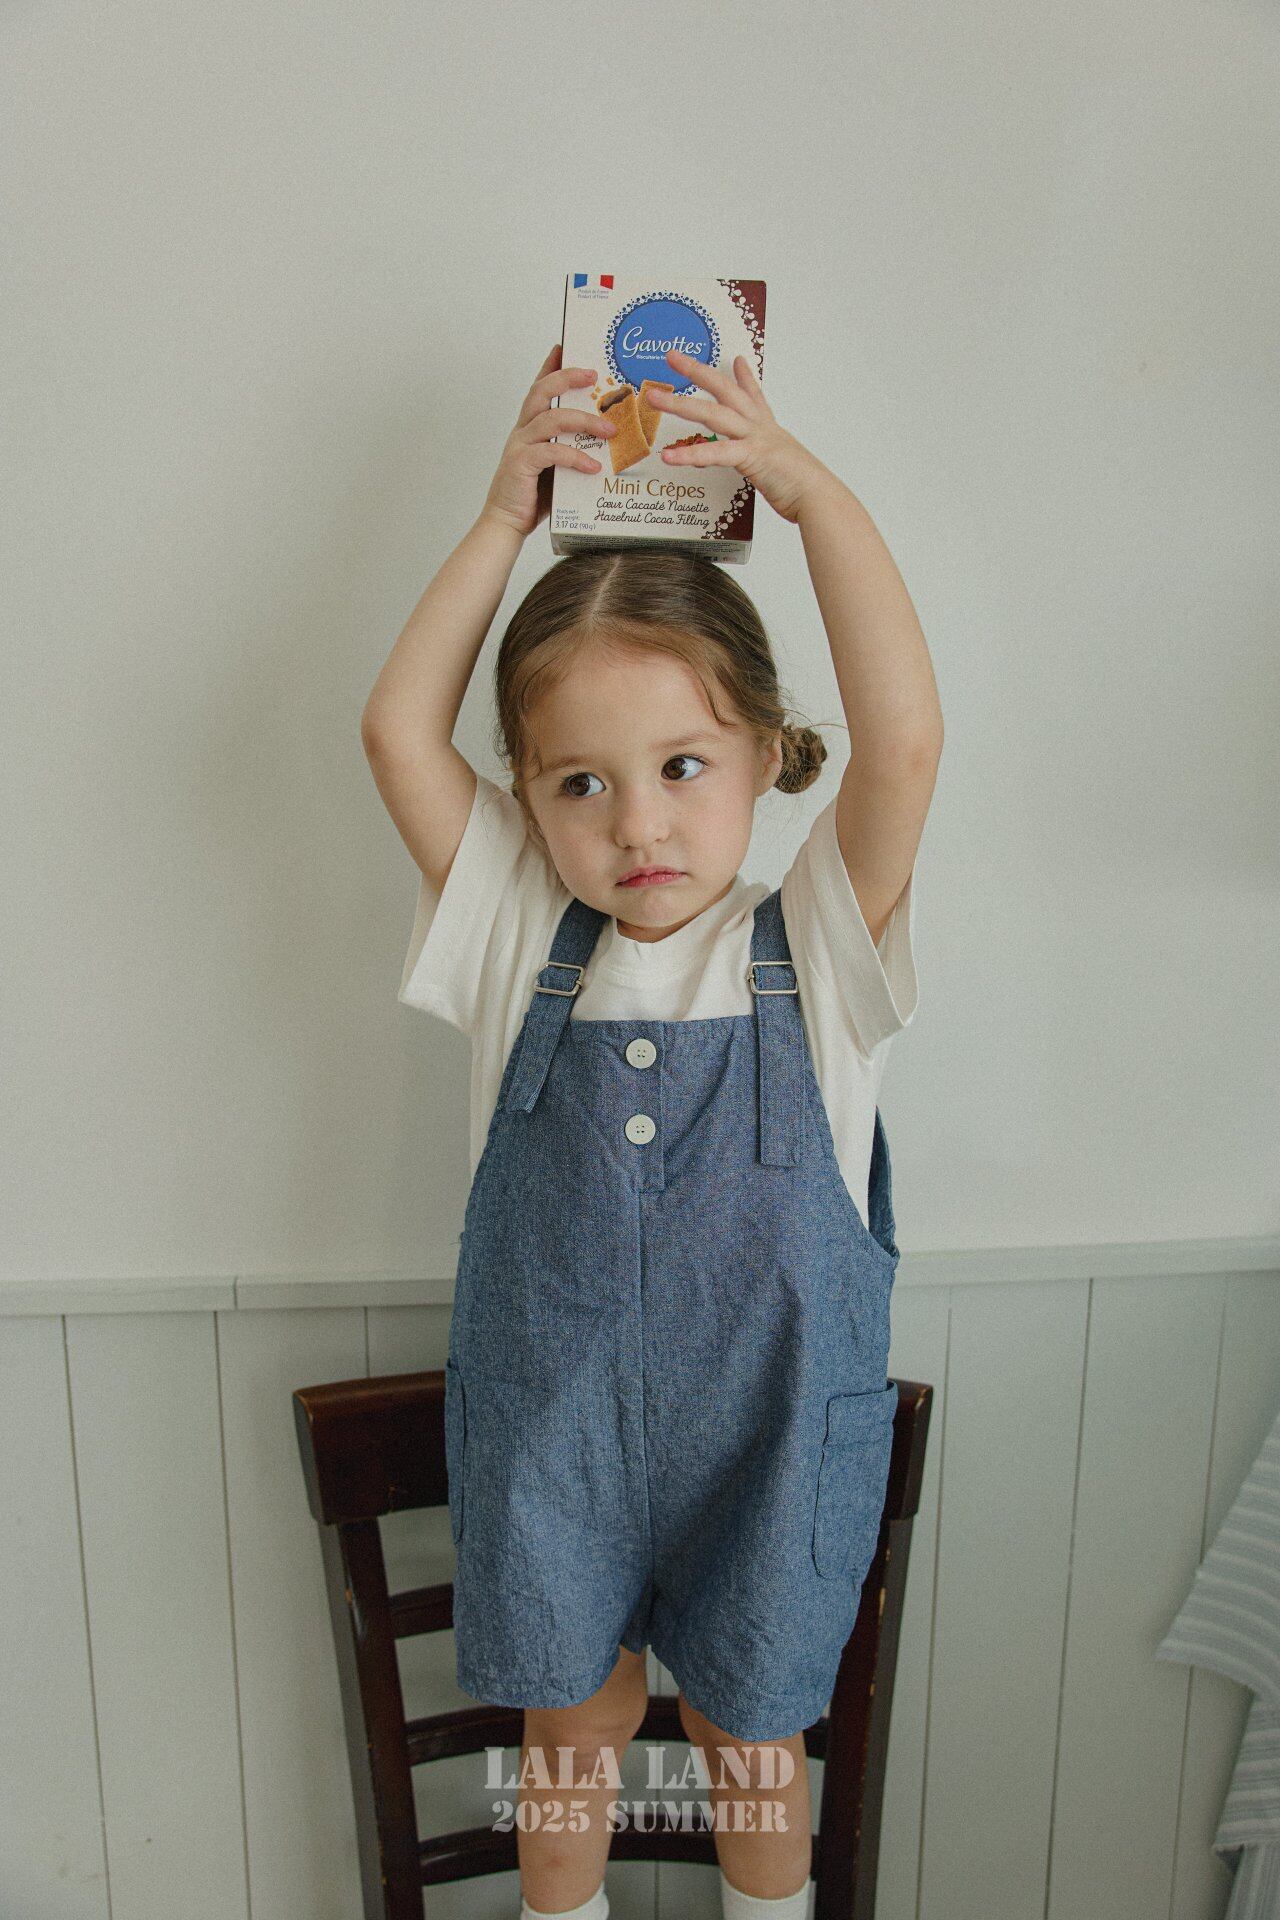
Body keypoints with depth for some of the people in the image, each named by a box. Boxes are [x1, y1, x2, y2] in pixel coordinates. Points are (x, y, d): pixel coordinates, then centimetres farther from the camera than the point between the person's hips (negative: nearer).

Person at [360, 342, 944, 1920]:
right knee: (571, 1726, 23)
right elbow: (398, 729, -14)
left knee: (748, 1737, 23)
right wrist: (508, 515, -14)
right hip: (546, 1434, 1)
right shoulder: (523, 941, -9)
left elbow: (903, 741, -28)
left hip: (763, 1438, -1)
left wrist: (807, 487, -23)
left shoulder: (809, 952, -14)